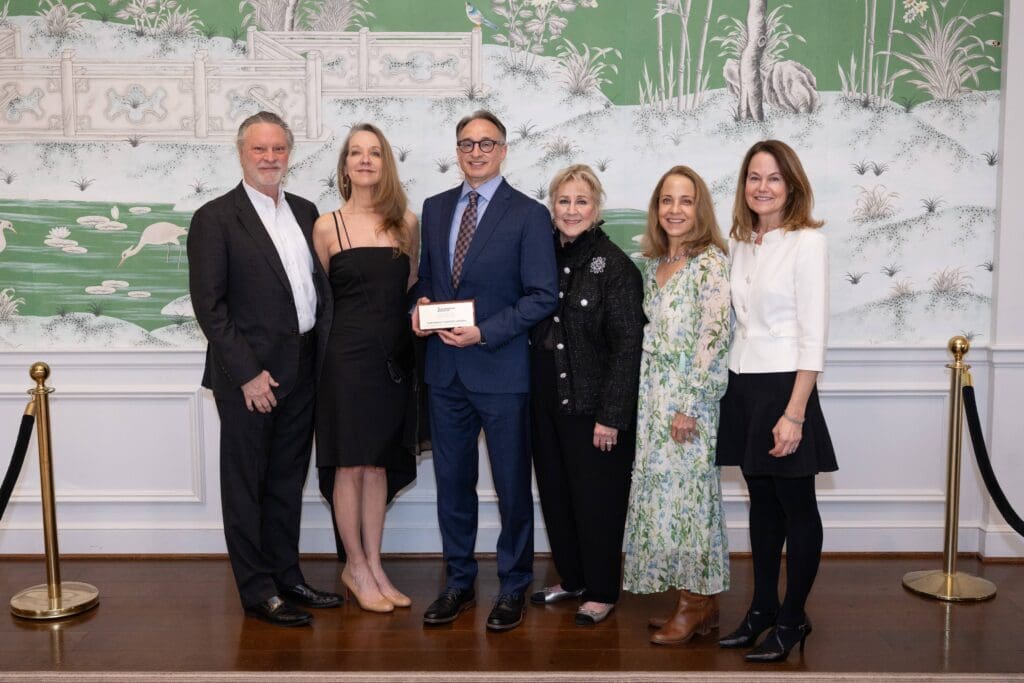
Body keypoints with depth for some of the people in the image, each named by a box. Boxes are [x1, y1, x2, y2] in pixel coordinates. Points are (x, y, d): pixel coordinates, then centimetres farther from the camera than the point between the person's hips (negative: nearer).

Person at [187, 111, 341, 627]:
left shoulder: (305, 212, 11)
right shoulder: (215, 218, -8)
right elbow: (209, 306, -12)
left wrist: (325, 357, 4)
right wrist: (247, 373, -16)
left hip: (301, 372, 6)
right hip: (248, 376, -6)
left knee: (288, 480, 16)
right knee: (246, 484, 6)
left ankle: (286, 575, 29)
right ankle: (257, 590, 16)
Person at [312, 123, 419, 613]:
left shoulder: (407, 223, 6)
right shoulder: (327, 227, -2)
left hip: (394, 357, 3)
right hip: (348, 356, -3)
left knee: (378, 464, 11)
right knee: (351, 465, 3)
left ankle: (373, 566, 21)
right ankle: (355, 568, 18)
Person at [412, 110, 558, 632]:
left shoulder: (528, 215, -5)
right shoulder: (435, 208, 11)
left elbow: (543, 295, -9)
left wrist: (484, 332, -17)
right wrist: (422, 303, -3)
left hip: (499, 369, -4)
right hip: (444, 369, 5)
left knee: (511, 485, 6)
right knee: (452, 481, 13)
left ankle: (513, 588, 22)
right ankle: (459, 582, 27)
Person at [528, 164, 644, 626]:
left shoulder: (615, 265, -11)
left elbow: (628, 345, -13)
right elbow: (530, 324, 10)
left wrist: (611, 415, -16)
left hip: (592, 404, -6)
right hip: (546, 400, 6)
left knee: (596, 500, 4)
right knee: (555, 494, 15)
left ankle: (601, 592, 21)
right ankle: (572, 579, 33)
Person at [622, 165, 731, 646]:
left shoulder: (711, 262, -9)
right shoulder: (653, 264, 14)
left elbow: (713, 338, -15)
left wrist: (690, 406, -18)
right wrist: (649, 401, 13)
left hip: (689, 399, -7)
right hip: (653, 398, 8)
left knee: (686, 492, -3)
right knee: (662, 493, 9)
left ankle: (700, 603, 9)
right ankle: (690, 600, 19)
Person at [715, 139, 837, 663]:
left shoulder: (807, 242, -10)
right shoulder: (739, 242, 9)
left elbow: (813, 335, -14)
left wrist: (795, 412, -18)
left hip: (784, 386, -6)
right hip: (742, 385, 6)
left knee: (796, 506, 6)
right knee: (761, 501, 15)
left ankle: (793, 618, 20)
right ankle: (762, 607, 27)